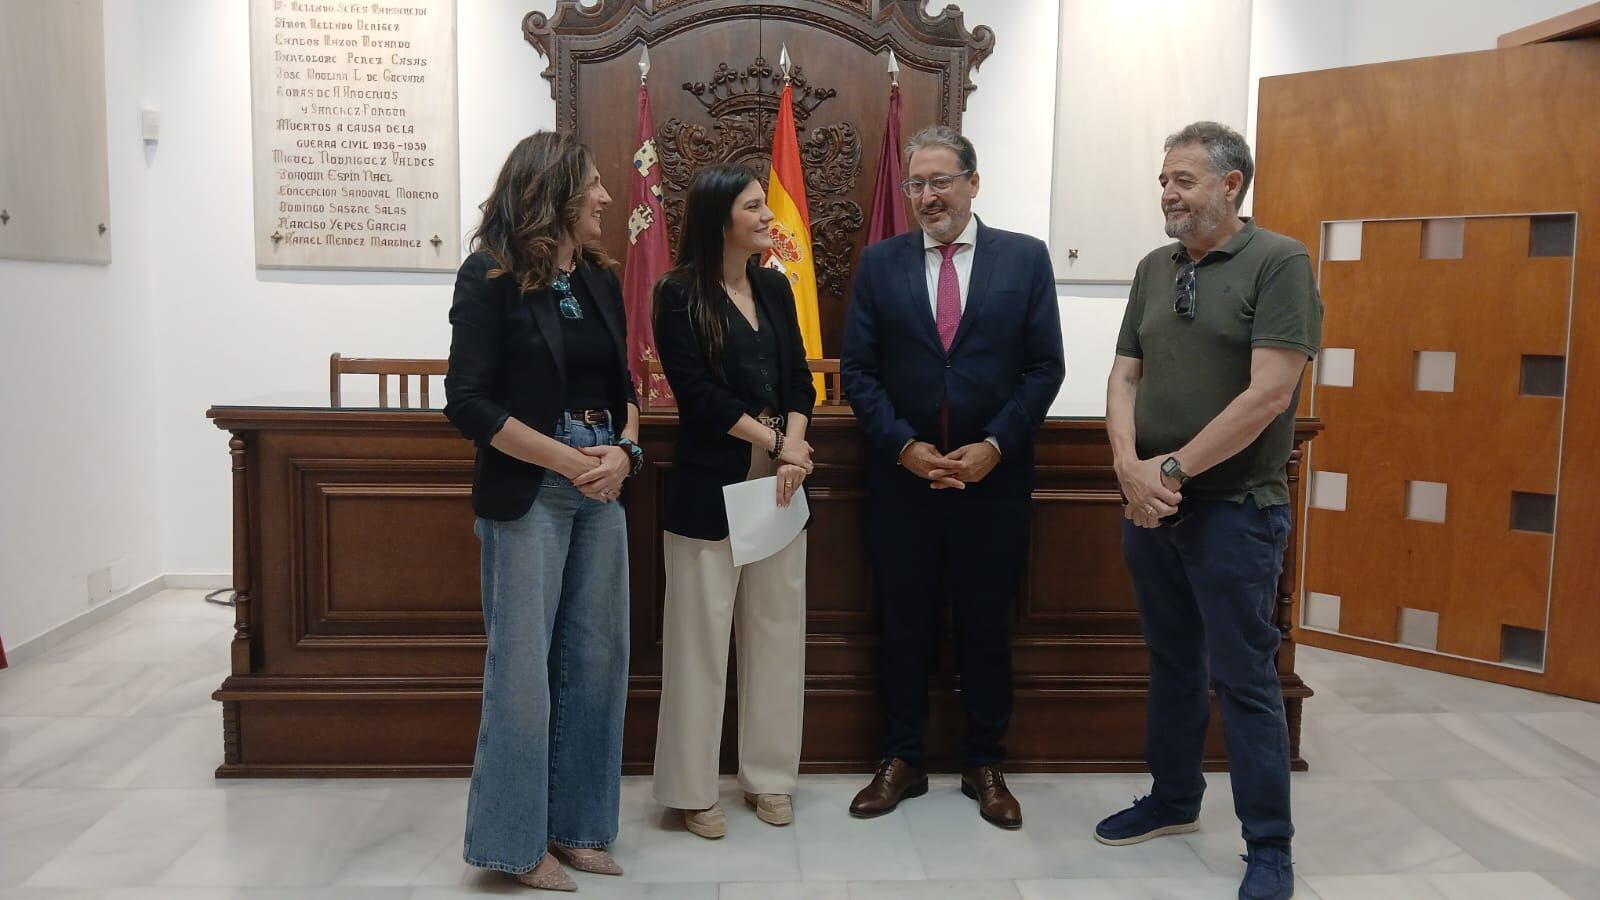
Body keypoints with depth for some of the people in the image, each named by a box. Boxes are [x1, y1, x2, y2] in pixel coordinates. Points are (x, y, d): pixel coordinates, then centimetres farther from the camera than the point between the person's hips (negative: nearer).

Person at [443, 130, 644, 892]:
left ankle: (575, 823, 23)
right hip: (527, 492, -6)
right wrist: (570, 461, -15)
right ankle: (517, 840, 16)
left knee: (596, 658, 9)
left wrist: (623, 452, -7)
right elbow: (469, 403, -13)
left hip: (600, 487, 6)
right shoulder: (491, 276, -8)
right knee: (523, 665, 1)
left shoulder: (600, 280, 10)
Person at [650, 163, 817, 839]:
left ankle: (768, 775, 22)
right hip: (710, 483, -5)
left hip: (779, 476, 5)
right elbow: (697, 391, -12)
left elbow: (799, 378, 7)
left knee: (777, 626, 8)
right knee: (702, 631, 1)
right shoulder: (679, 293, -4)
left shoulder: (775, 287, 11)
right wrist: (774, 442, -13)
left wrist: (793, 449, -10)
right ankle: (693, 788, 14)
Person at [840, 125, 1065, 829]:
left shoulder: (1025, 257, 1)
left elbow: (1045, 366, -1)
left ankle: (984, 765, 27)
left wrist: (995, 446, -11)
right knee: (903, 626, 10)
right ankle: (902, 762, 26)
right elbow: (858, 370, 1)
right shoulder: (879, 263, 3)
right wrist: (904, 446, -11)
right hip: (901, 475, 1)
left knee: (988, 627, 11)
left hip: (994, 476, 0)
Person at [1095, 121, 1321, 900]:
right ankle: (1173, 800, 34)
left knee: (1243, 678, 1)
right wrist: (1129, 465, -8)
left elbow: (1267, 396, -17)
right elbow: (1125, 376, 9)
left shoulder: (1279, 263, -10)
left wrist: (1174, 467, -15)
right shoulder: (1154, 269, 10)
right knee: (1172, 661, 17)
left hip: (1234, 509, -6)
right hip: (1150, 505, 6)